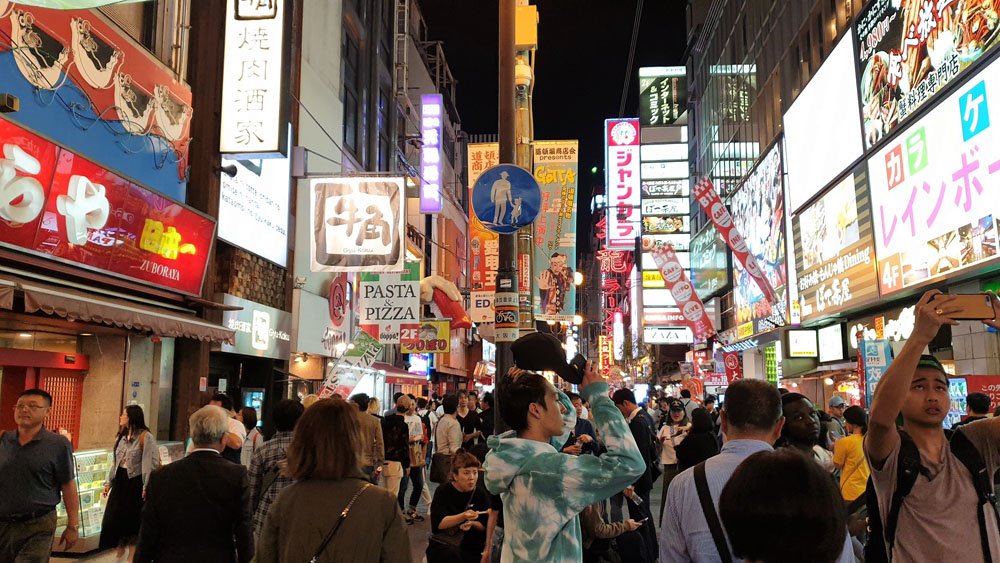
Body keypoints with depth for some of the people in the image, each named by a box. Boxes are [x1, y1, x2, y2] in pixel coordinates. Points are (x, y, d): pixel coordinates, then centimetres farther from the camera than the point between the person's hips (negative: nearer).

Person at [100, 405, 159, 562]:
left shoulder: (145, 437, -14)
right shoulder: (121, 437, 12)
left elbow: (151, 463, -18)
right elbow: (115, 462, 17)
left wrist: (147, 486, -22)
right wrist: (108, 483, 15)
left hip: (135, 483, -7)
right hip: (120, 481, 7)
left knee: (133, 519, 2)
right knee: (114, 517, 9)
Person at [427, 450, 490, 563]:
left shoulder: (480, 494, -2)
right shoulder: (443, 491, -9)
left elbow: (484, 526, 2)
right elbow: (438, 523, -18)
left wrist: (472, 524, -20)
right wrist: (463, 517, -32)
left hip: (471, 546, 2)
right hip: (442, 544, -2)